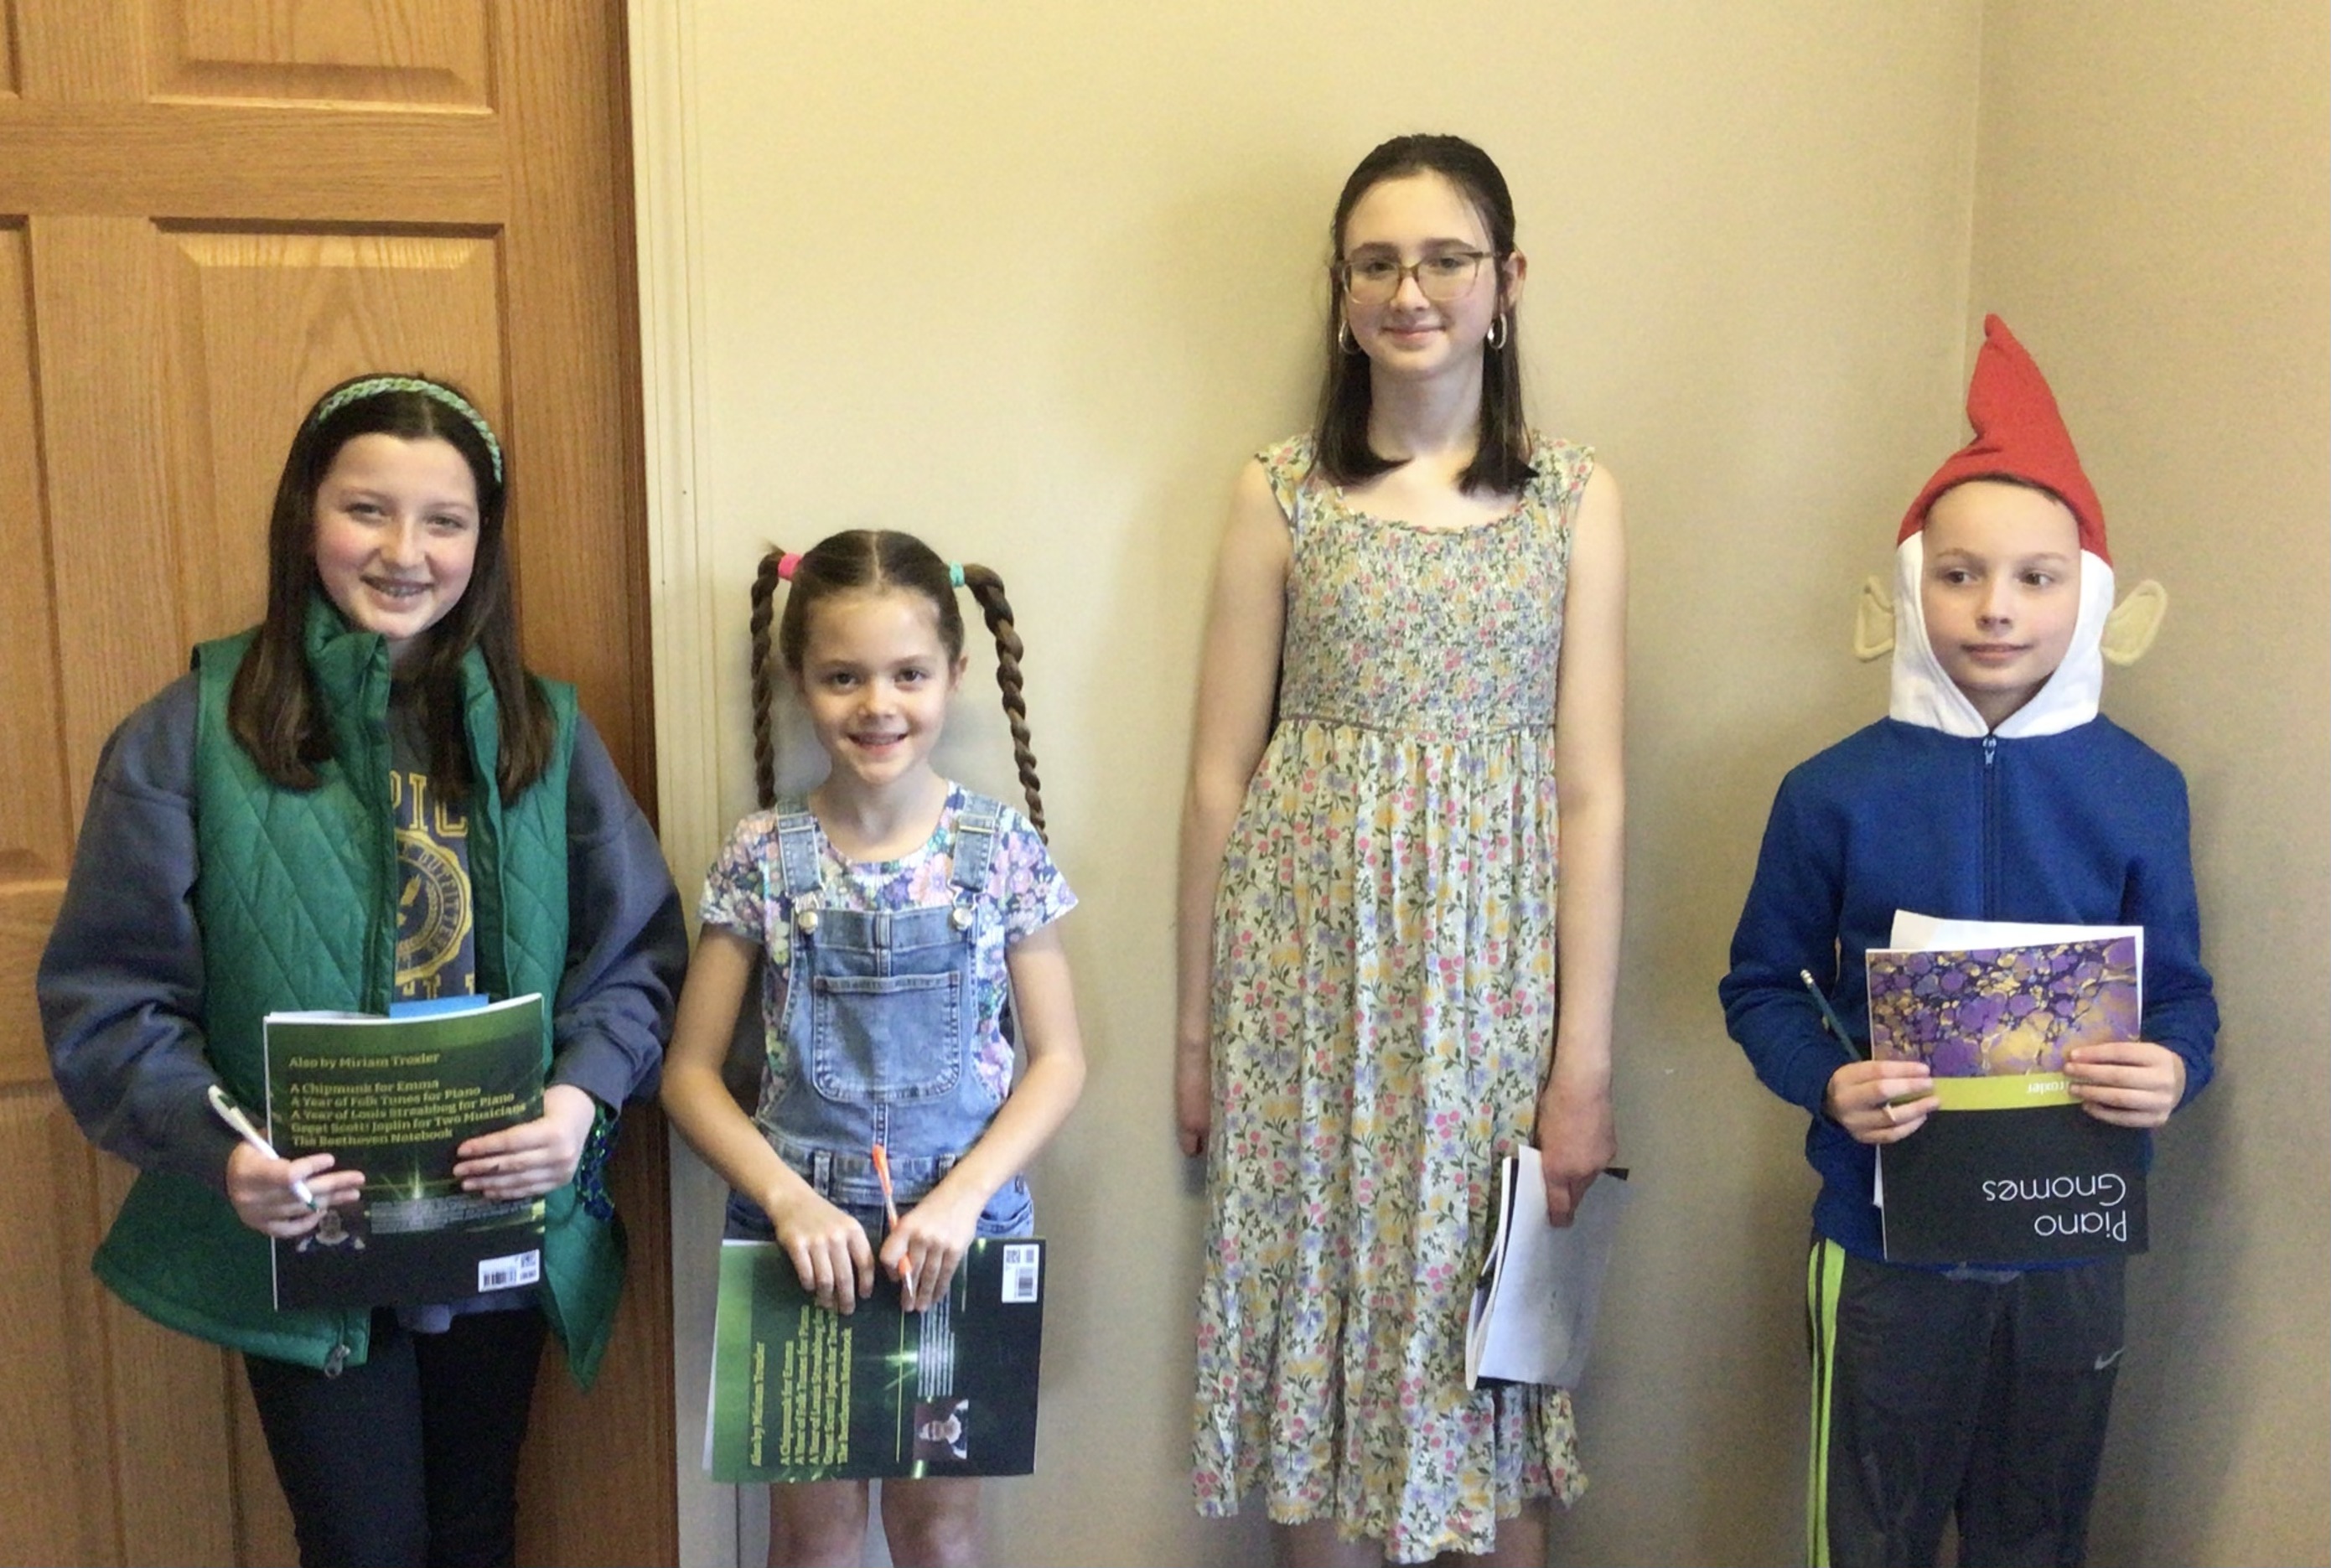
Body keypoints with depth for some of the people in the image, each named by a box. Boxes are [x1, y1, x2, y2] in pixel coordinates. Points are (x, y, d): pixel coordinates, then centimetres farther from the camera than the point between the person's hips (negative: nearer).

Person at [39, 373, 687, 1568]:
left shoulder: (540, 729, -1)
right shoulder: (197, 731, -9)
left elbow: (637, 952, -1)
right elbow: (108, 998, -9)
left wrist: (581, 1096, -18)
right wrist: (216, 1150, -24)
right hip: (297, 1239, -3)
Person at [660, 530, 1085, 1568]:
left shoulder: (1001, 849, -6)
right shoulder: (760, 858, -6)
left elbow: (1058, 1060, -4)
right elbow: (690, 1072, -3)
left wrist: (961, 1195, -17)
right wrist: (788, 1199, -17)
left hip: (962, 1230, 0)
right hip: (800, 1233, 0)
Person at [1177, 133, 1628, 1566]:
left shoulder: (1575, 498, 2)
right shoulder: (1281, 494, 2)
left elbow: (1591, 793, -1)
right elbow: (1221, 778, 3)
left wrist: (1584, 1058, -4)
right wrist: (1197, 1026, 5)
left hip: (1492, 962, 0)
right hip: (1311, 960, 0)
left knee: (1486, 1312, 9)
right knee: (1320, 1294, 10)